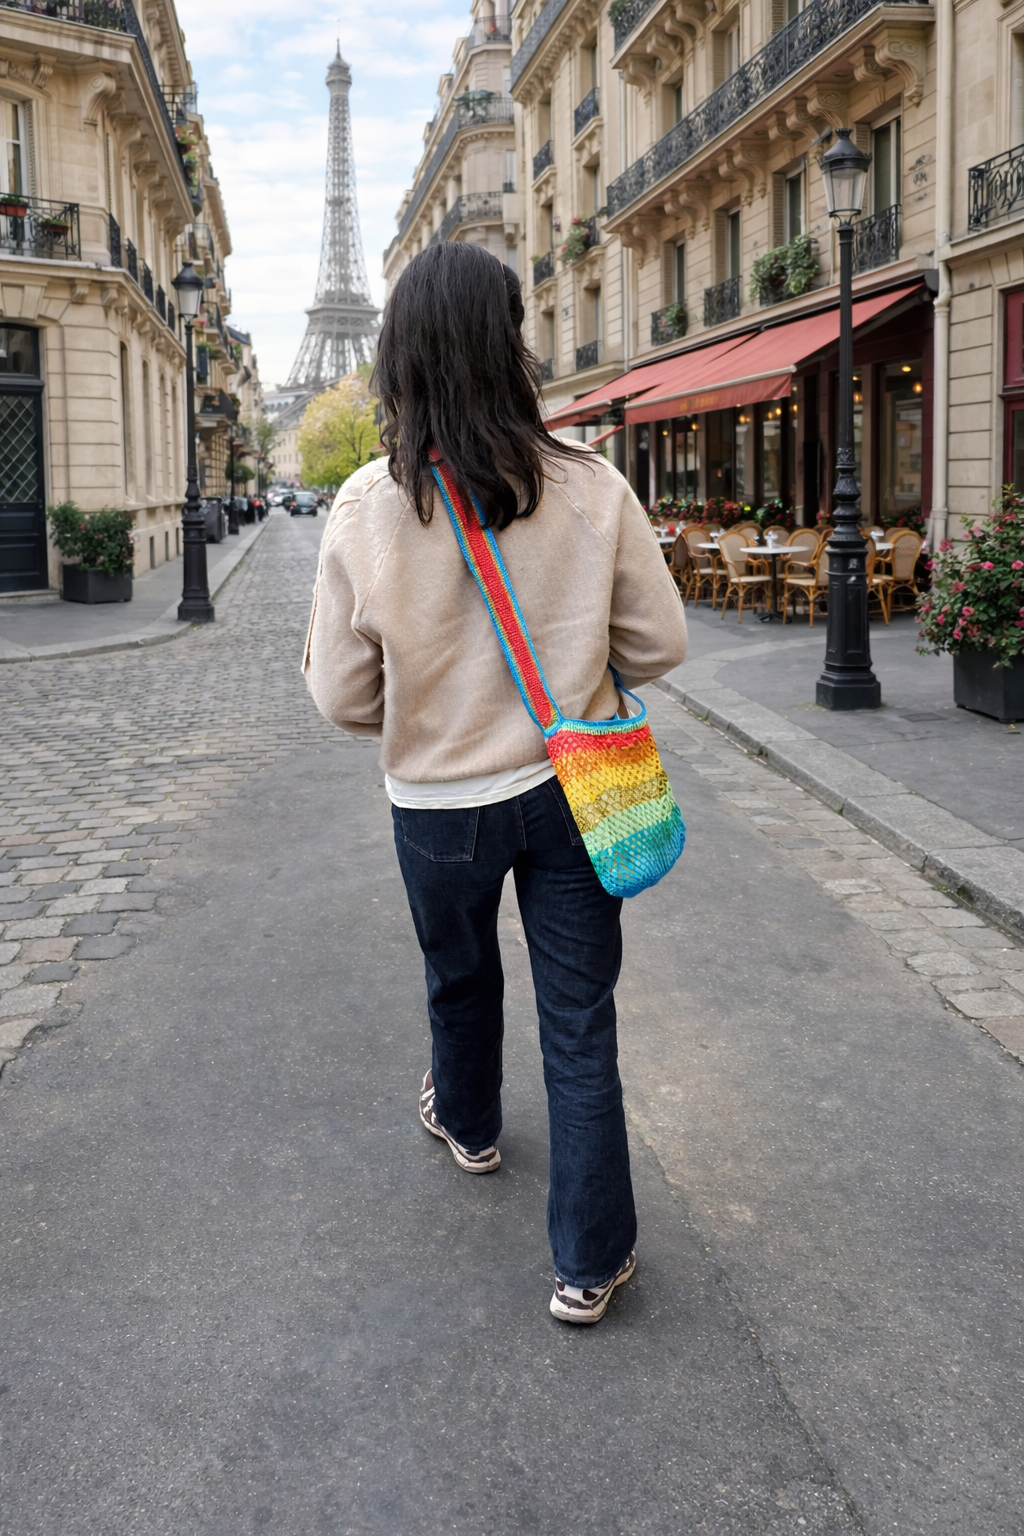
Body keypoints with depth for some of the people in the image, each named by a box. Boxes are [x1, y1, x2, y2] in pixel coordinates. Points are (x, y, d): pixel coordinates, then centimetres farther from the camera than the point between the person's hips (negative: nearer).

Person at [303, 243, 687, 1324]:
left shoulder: (366, 510, -16)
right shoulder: (590, 488, -15)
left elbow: (343, 698, -8)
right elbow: (659, 644, -6)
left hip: (439, 804, 1)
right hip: (571, 792, 0)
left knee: (460, 979, 27)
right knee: (580, 1021, 10)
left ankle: (467, 1122, 55)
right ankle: (591, 1261, 17)